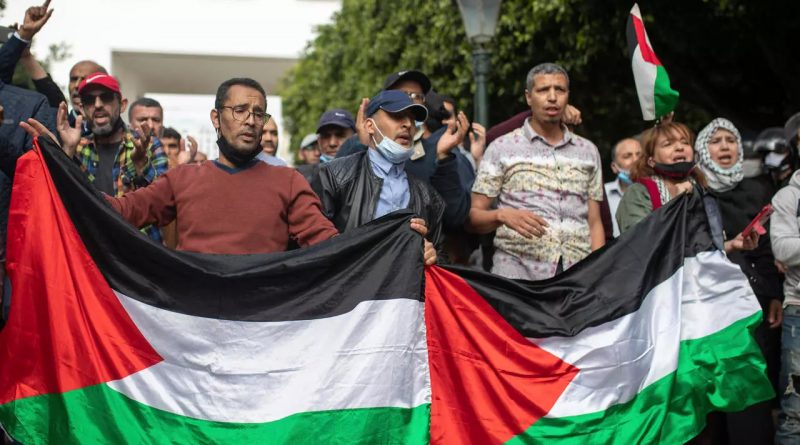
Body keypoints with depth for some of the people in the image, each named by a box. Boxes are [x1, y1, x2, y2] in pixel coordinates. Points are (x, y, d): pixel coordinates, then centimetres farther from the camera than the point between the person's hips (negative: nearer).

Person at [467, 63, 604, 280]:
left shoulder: (588, 151, 17)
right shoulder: (502, 148, 7)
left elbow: (594, 223, 16)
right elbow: (473, 216, 4)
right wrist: (502, 215, -16)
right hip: (517, 272, -3)